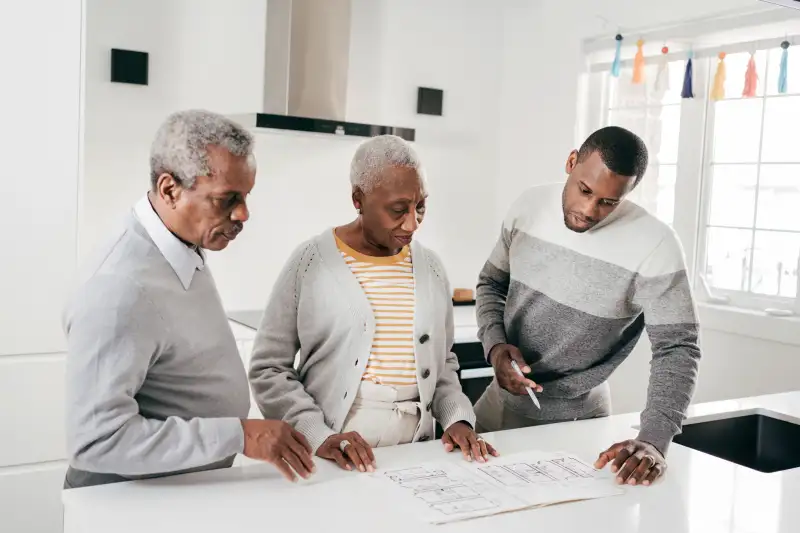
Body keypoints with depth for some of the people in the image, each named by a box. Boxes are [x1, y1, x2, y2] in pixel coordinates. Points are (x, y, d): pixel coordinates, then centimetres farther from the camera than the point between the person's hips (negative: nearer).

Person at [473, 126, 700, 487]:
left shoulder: (654, 246, -24)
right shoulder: (530, 206, -8)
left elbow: (676, 348, -21)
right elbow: (492, 282, 4)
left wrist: (653, 440, -33)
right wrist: (495, 344, -14)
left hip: (575, 422, -5)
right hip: (500, 400, 5)